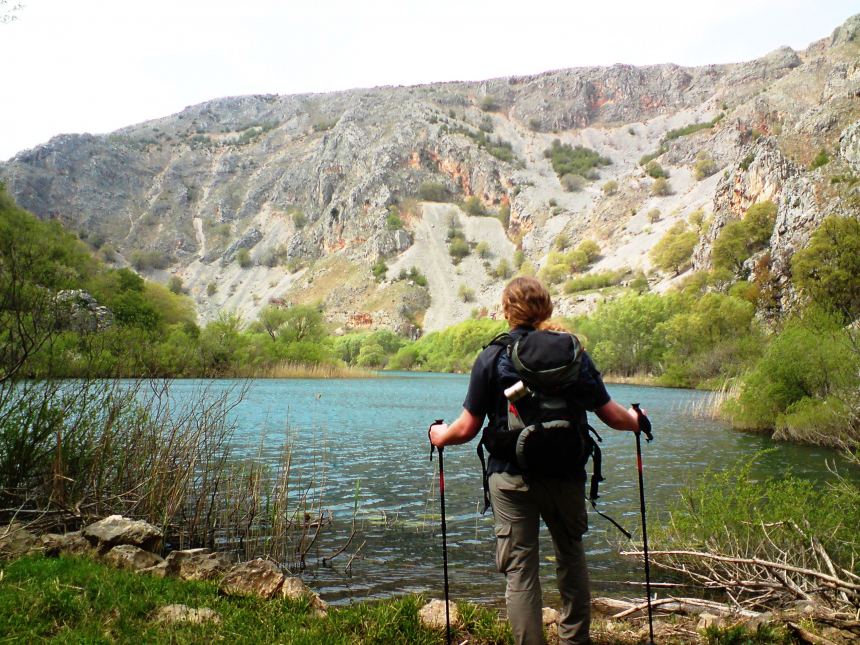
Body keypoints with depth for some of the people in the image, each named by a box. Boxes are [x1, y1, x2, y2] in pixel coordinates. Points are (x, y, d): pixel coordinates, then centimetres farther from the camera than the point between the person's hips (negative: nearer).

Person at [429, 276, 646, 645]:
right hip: (566, 473, 3)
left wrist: (440, 436, 15)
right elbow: (612, 415, -1)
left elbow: (467, 428, -6)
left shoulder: (491, 357, -7)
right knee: (571, 554, 23)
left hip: (512, 477, -2)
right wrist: (635, 421, 22)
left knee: (519, 568, 6)